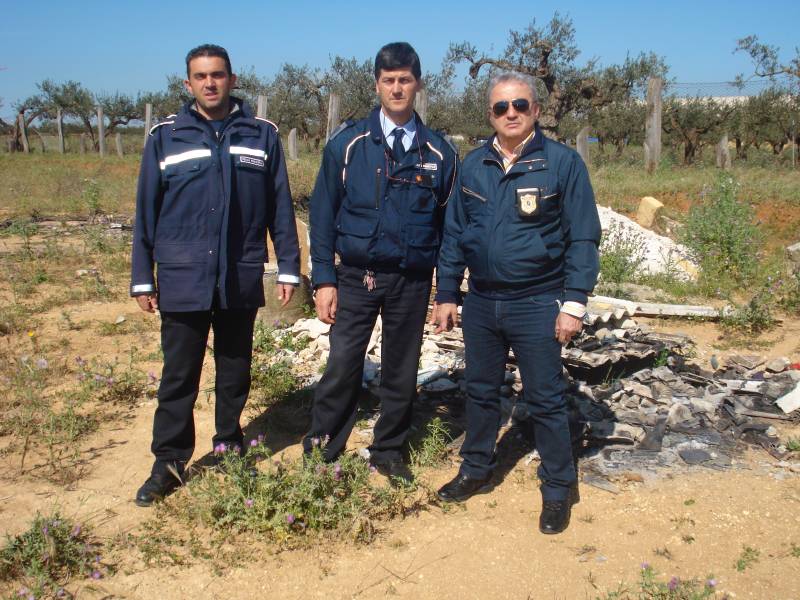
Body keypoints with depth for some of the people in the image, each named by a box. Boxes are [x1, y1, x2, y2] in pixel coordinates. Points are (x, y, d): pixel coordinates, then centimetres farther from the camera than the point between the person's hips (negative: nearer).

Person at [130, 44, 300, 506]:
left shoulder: (262, 135, 3)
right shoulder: (165, 137, 2)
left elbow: (281, 207, 5)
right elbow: (147, 211, 4)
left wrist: (288, 267, 2)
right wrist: (143, 277, 3)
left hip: (241, 279, 1)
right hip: (182, 281, 0)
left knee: (235, 372, 13)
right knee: (179, 377, 5)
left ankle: (230, 445, 30)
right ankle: (169, 463, 16)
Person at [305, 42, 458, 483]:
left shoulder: (439, 152, 3)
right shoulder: (348, 143, -1)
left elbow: (447, 225, 7)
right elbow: (323, 212, 0)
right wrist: (324, 279, -6)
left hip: (412, 281, 2)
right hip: (356, 277, -1)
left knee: (401, 372, 10)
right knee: (342, 367, -6)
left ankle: (389, 451, 28)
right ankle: (320, 453, 10)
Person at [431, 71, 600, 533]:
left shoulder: (562, 162, -7)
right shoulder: (474, 165, 6)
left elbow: (583, 237, -8)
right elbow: (454, 233, 10)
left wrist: (574, 302, -14)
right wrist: (447, 294, 7)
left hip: (537, 304, -4)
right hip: (481, 302, 5)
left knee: (545, 400, 5)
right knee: (480, 391, 17)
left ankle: (559, 488, 21)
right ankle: (476, 470, 35)